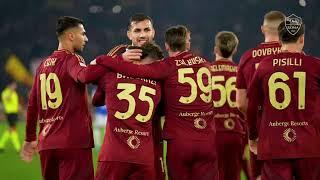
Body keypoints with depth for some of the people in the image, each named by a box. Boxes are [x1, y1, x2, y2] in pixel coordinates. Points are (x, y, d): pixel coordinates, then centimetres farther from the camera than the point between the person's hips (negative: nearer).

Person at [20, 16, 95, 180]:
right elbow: (83, 75, -29)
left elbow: (32, 105, 19)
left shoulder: (43, 65, 16)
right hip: (74, 142, -7)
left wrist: (30, 139, 27)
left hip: (46, 144, 7)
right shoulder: (71, 59, -4)